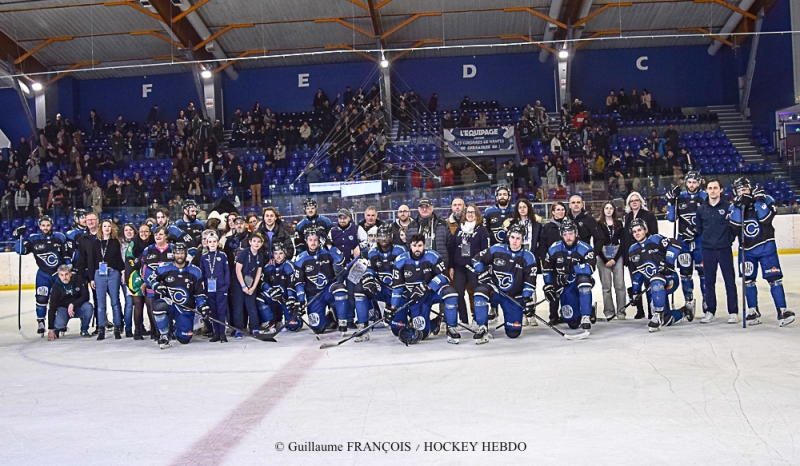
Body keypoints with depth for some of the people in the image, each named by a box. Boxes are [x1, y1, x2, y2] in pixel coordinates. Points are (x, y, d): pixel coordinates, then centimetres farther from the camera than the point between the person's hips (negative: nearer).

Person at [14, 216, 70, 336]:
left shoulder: (60, 237, -2)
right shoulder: (34, 239, -3)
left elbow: (67, 254, 2)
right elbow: (22, 251, -8)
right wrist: (20, 236, -20)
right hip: (43, 274, 0)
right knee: (41, 298, -7)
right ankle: (40, 322, 7)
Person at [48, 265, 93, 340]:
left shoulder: (78, 279, -15)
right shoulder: (56, 286, -17)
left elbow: (85, 296, -13)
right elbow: (52, 308, -19)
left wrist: (73, 304, -28)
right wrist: (50, 328, -23)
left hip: (78, 307, 1)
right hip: (63, 308, -1)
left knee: (88, 306, -31)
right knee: (59, 324, -30)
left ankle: (84, 330, -9)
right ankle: (59, 328, 12)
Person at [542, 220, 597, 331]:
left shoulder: (584, 248, -16)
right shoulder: (554, 249, -5)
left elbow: (590, 268, -31)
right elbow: (547, 268, 7)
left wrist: (571, 269, -36)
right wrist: (548, 286, 3)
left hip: (582, 283, -3)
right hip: (564, 286, 3)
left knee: (583, 278, -40)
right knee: (573, 323, -3)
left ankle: (586, 316, -32)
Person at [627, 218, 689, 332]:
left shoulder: (655, 239, -5)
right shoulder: (633, 251, 12)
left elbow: (675, 244, -17)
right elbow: (636, 273, 17)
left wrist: (668, 262, -23)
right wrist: (635, 290, 10)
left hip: (669, 279, -5)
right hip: (653, 288, 5)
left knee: (656, 282, -41)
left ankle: (658, 317, -33)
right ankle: (683, 312, 29)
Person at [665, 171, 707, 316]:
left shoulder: (704, 197, -2)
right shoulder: (679, 197, 6)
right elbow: (672, 218, 4)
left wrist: (696, 228, -17)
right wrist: (671, 201, -8)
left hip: (700, 239, -3)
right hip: (683, 239, 3)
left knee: (703, 270, -2)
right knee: (685, 271, 6)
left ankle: (707, 299, 8)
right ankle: (689, 301, 15)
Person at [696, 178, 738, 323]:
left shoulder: (728, 207, -3)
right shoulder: (701, 209, 6)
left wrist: (729, 239, -8)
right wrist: (704, 240, 7)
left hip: (724, 249, -3)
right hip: (708, 250, 3)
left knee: (729, 281, 1)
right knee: (709, 281, 8)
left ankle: (733, 312, 7)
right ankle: (710, 312, 16)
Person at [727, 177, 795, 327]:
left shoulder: (766, 199, -4)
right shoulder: (734, 207, 2)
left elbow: (766, 218, -18)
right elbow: (735, 224, -16)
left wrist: (758, 201, -23)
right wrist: (739, 205, -25)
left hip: (766, 246, -3)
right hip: (746, 248, 3)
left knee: (774, 278, -8)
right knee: (748, 280, 7)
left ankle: (782, 311, -5)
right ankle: (753, 311, 18)